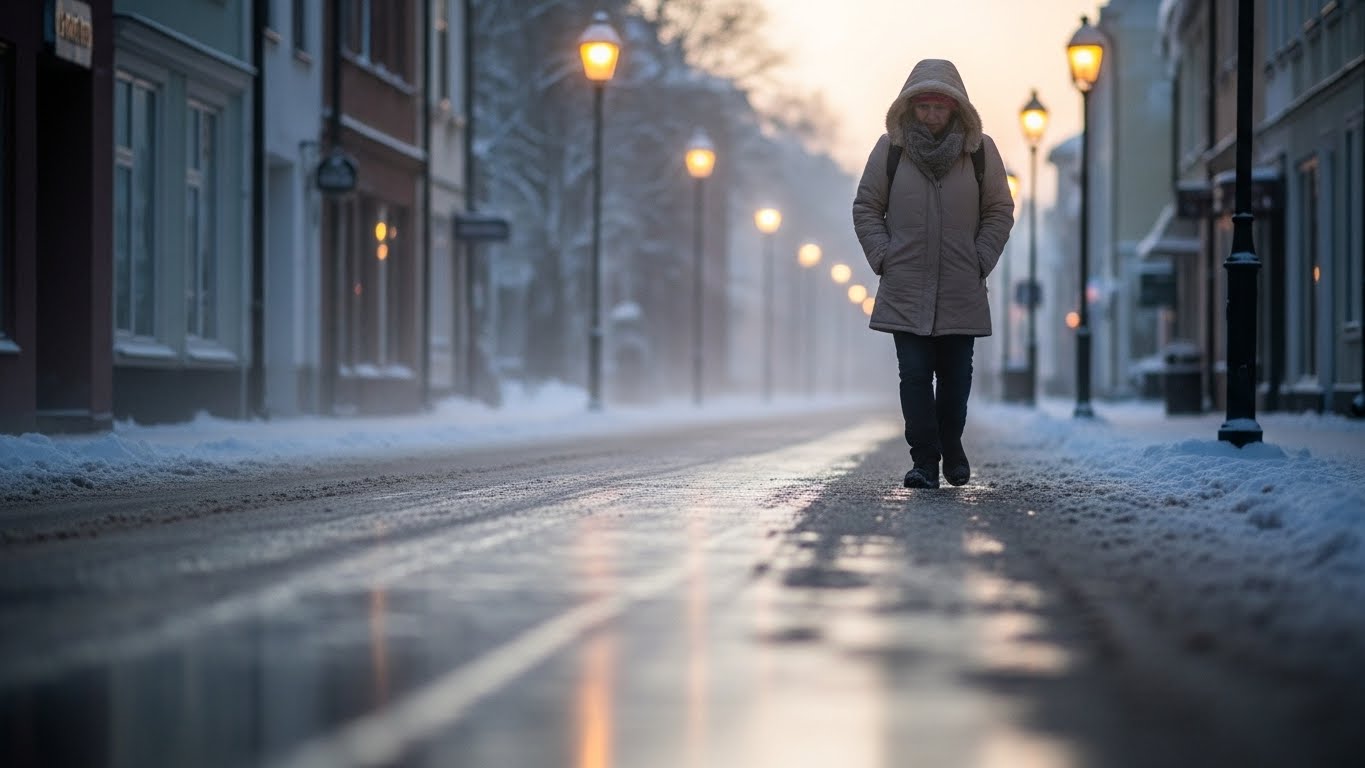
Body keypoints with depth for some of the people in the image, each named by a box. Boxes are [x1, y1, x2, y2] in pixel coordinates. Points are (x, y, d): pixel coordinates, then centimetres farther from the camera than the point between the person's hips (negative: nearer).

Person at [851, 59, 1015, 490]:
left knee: (955, 376, 8)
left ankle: (951, 449, 28)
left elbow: (1000, 211, 9)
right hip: (905, 290, -1)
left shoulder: (980, 150, 3)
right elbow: (866, 208, 7)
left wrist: (982, 261, 0)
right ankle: (924, 461, -3)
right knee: (914, 374, -6)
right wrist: (882, 257, -2)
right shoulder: (890, 148, 1)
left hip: (962, 291, 1)